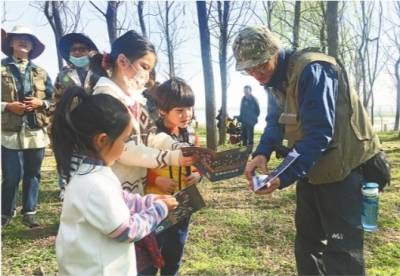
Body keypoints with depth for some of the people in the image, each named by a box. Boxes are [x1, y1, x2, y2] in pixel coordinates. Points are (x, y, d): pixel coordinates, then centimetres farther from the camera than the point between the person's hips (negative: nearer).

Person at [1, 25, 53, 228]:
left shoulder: (41, 73, 12)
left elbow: (54, 100, 11)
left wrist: (41, 103, -6)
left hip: (36, 132, 3)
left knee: (32, 174, 9)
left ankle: (29, 212, 21)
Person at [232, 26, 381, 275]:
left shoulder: (312, 70, -25)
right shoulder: (276, 78, 5)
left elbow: (319, 134, -30)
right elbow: (275, 121, 6)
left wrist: (284, 176, -36)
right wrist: (261, 153, -13)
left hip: (343, 167, -9)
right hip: (312, 168, 9)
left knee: (341, 248, -3)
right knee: (308, 240, 19)